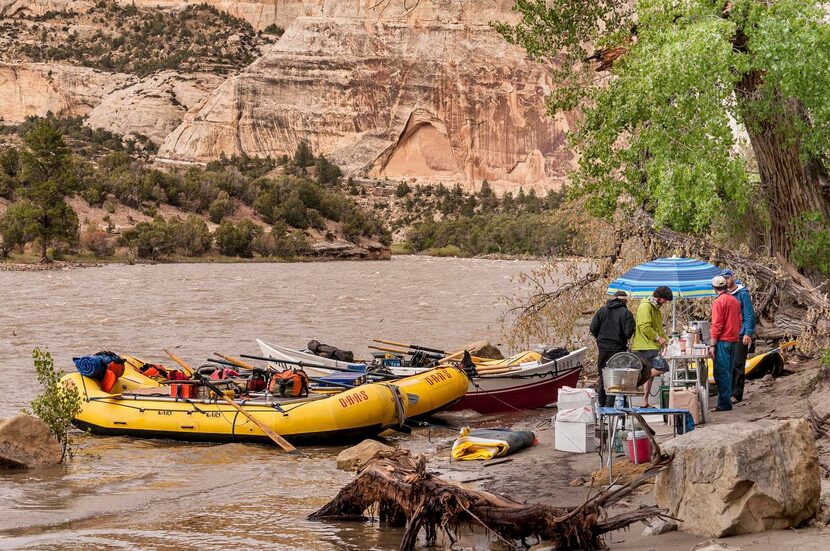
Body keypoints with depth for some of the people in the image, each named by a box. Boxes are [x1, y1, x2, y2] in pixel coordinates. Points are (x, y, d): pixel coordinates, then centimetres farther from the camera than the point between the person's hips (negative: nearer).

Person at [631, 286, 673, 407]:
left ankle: (645, 402, 12)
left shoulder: (656, 308, 22)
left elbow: (658, 328, 28)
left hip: (651, 346, 10)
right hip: (645, 346, -10)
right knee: (663, 367, -18)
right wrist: (658, 338, -17)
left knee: (650, 373, 10)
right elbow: (645, 327, -20)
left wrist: (666, 339, 15)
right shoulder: (645, 306, -11)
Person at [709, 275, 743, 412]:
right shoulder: (735, 300, 12)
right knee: (727, 372, 14)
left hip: (722, 340, -8)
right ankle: (726, 400, 18)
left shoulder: (719, 302, -12)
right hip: (734, 340, 8)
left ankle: (724, 403, -6)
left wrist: (712, 345, -14)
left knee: (721, 373, -5)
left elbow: (716, 325, -16)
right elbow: (739, 321, 17)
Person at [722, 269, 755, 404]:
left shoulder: (743, 294, -6)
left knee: (738, 365, -5)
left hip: (740, 335, -6)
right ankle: (729, 392, 14)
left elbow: (749, 315, -9)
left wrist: (748, 333, -17)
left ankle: (737, 394, -4)